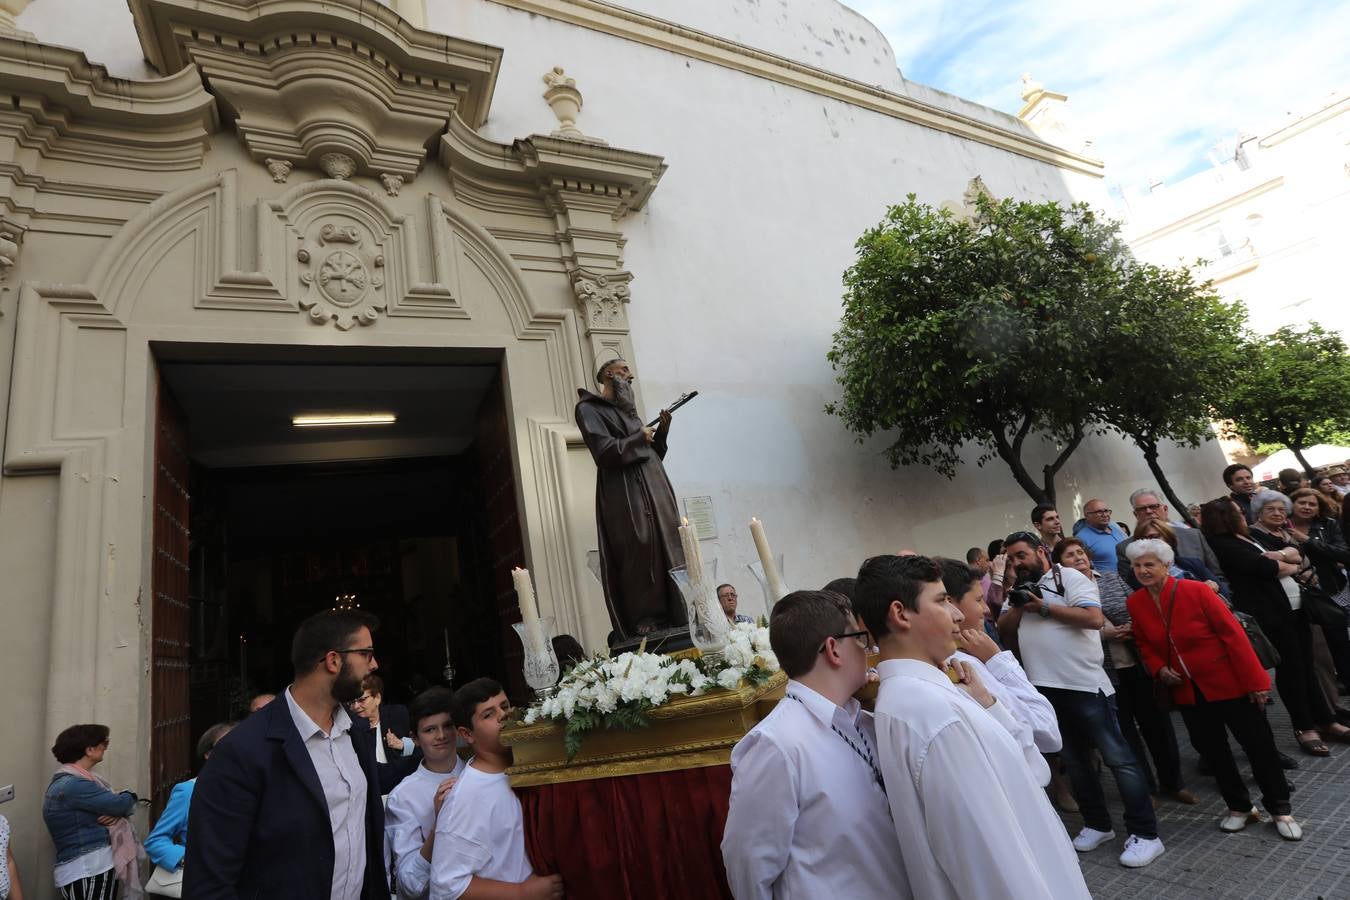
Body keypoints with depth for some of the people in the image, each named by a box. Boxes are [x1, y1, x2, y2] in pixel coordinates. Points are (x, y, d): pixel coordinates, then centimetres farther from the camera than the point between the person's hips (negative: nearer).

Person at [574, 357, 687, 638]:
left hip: (654, 490, 8)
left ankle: (676, 616, 5)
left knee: (667, 552, 2)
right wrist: (640, 438, -4)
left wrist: (661, 432, 5)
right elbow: (605, 452, -14)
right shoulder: (589, 409, 2)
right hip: (625, 494, -8)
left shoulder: (627, 409, 26)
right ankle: (645, 624, -9)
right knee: (640, 557, -14)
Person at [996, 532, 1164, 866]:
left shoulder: (1069, 578, -7)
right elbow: (1003, 626, 8)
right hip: (1046, 688, 7)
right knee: (1074, 759, 17)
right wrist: (1018, 607, -9)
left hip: (1084, 685, -7)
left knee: (1117, 757, 1)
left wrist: (1045, 607, -16)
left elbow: (1094, 617, -18)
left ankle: (1145, 834, 11)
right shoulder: (1018, 590, 13)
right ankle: (1097, 824, 31)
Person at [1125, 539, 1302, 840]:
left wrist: (1255, 681, -16)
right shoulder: (1135, 603, -6)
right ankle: (1240, 807, 33)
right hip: (1187, 691, 4)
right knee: (1210, 748, 13)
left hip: (1229, 683, -4)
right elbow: (1145, 643, 10)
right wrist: (1159, 668, -7)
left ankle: (1280, 809, 28)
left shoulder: (1196, 591, -19)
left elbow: (1233, 634, -16)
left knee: (1258, 744, 8)